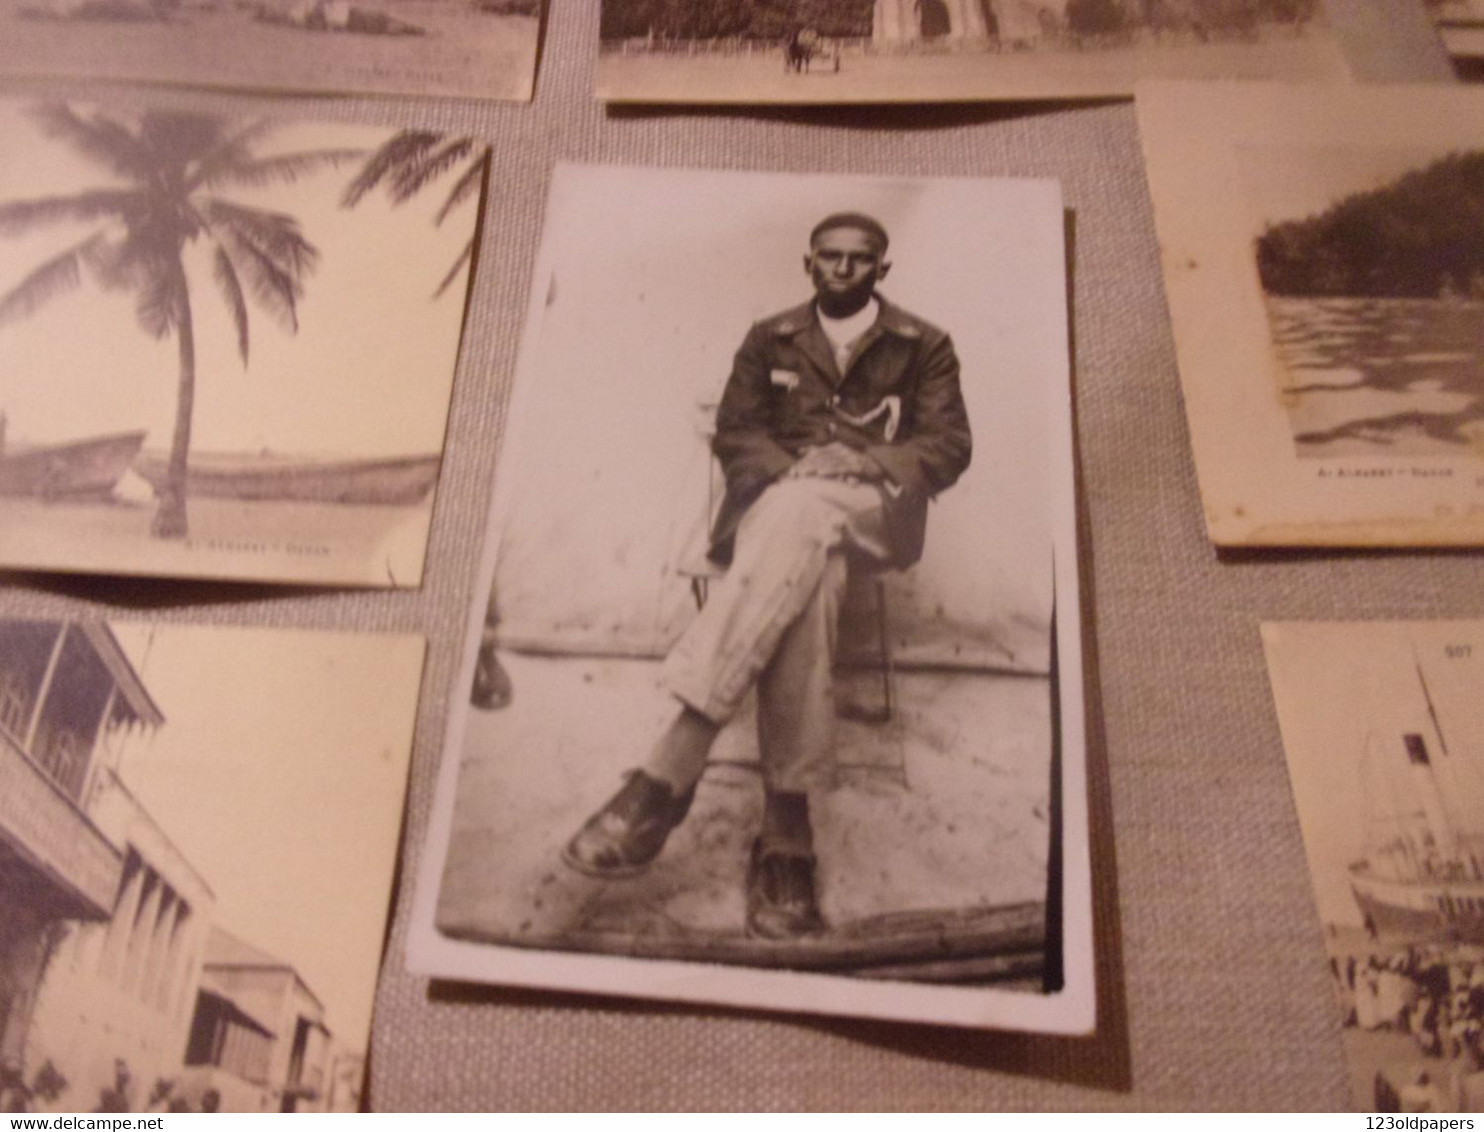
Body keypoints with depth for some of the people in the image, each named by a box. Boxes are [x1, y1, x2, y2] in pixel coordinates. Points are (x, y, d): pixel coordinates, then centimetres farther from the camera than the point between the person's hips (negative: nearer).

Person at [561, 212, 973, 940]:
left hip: (873, 510, -1)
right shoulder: (770, 339, 23)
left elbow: (948, 445, 8)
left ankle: (667, 777, -47)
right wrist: (793, 468, -7)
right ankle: (785, 833, -45)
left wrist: (867, 461, -12)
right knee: (804, 572, -39)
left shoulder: (925, 347, 18)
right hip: (781, 498, 2)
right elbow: (734, 431, 15)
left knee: (795, 522, -39)